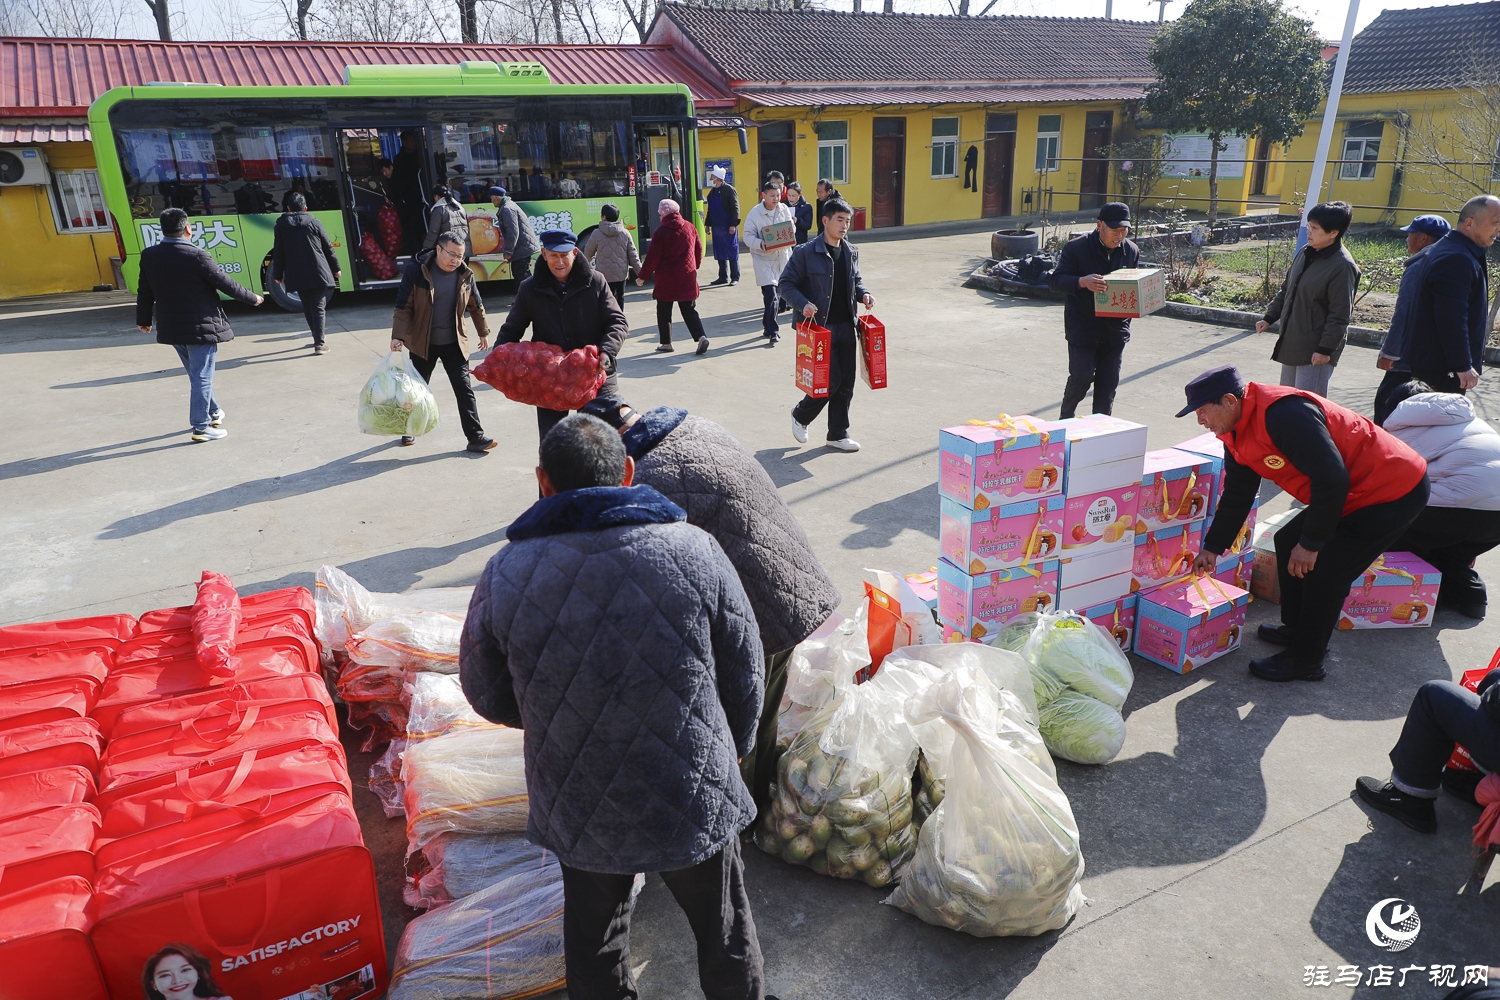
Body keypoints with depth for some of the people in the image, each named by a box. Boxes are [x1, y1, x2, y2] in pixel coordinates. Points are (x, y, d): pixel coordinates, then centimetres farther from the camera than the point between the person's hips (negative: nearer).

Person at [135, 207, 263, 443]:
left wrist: (143, 320, 24)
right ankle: (201, 427, 3)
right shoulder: (196, 257, -19)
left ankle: (213, 412, 37)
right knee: (202, 377, 0)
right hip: (200, 327, -7)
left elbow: (144, 292, 10)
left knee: (196, 374, 22)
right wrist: (253, 298, 3)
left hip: (171, 327, 7)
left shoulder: (149, 256, 1)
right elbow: (225, 283, -12)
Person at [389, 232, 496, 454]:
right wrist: (398, 336, -19)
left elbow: (476, 306, 10)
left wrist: (483, 332, 16)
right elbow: (404, 307, -12)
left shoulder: (465, 275, -4)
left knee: (464, 389, -2)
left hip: (454, 343, 2)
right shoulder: (416, 271, -13)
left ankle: (475, 437, -1)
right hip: (423, 343, -1)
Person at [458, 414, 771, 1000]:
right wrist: (734, 747, 14)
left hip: (578, 812, 1)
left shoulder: (505, 575, -15)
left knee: (594, 944, 26)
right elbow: (744, 675, -5)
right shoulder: (695, 551, -17)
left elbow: (488, 696, 0)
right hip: (695, 799, 0)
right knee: (723, 930, 25)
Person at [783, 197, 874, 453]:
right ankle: (801, 415, 17)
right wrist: (803, 304, -21)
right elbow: (786, 283, -5)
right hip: (820, 326, -6)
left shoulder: (851, 252, 11)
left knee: (846, 383, 7)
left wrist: (863, 293, 4)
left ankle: (838, 434, 19)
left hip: (846, 326, 6)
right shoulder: (805, 253, -8)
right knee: (830, 380, -10)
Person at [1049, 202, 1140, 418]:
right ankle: (1066, 420, 21)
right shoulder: (1076, 248, -8)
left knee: (1109, 384, 7)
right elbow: (1055, 279, -12)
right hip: (1083, 329, -4)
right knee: (1081, 378, -5)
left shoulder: (1132, 251, 7)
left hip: (1115, 329, 4)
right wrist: (1082, 282, -31)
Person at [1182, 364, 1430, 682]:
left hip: (1396, 492, -10)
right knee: (1289, 542, 15)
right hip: (1352, 490, 10)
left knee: (1323, 571, -10)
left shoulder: (1283, 414, -31)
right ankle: (1298, 629, 32)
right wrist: (1212, 547, 14)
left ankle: (1305, 661, 7)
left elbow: (1332, 480, -31)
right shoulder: (1236, 434, 2)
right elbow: (1236, 495, 12)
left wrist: (1311, 543, -22)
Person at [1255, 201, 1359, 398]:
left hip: (1315, 351, -9)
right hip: (1291, 344, 9)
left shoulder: (1342, 266, -17)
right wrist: (1269, 318, 15)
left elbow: (1340, 315, -18)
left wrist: (1325, 348, -19)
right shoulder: (1304, 253, 7)